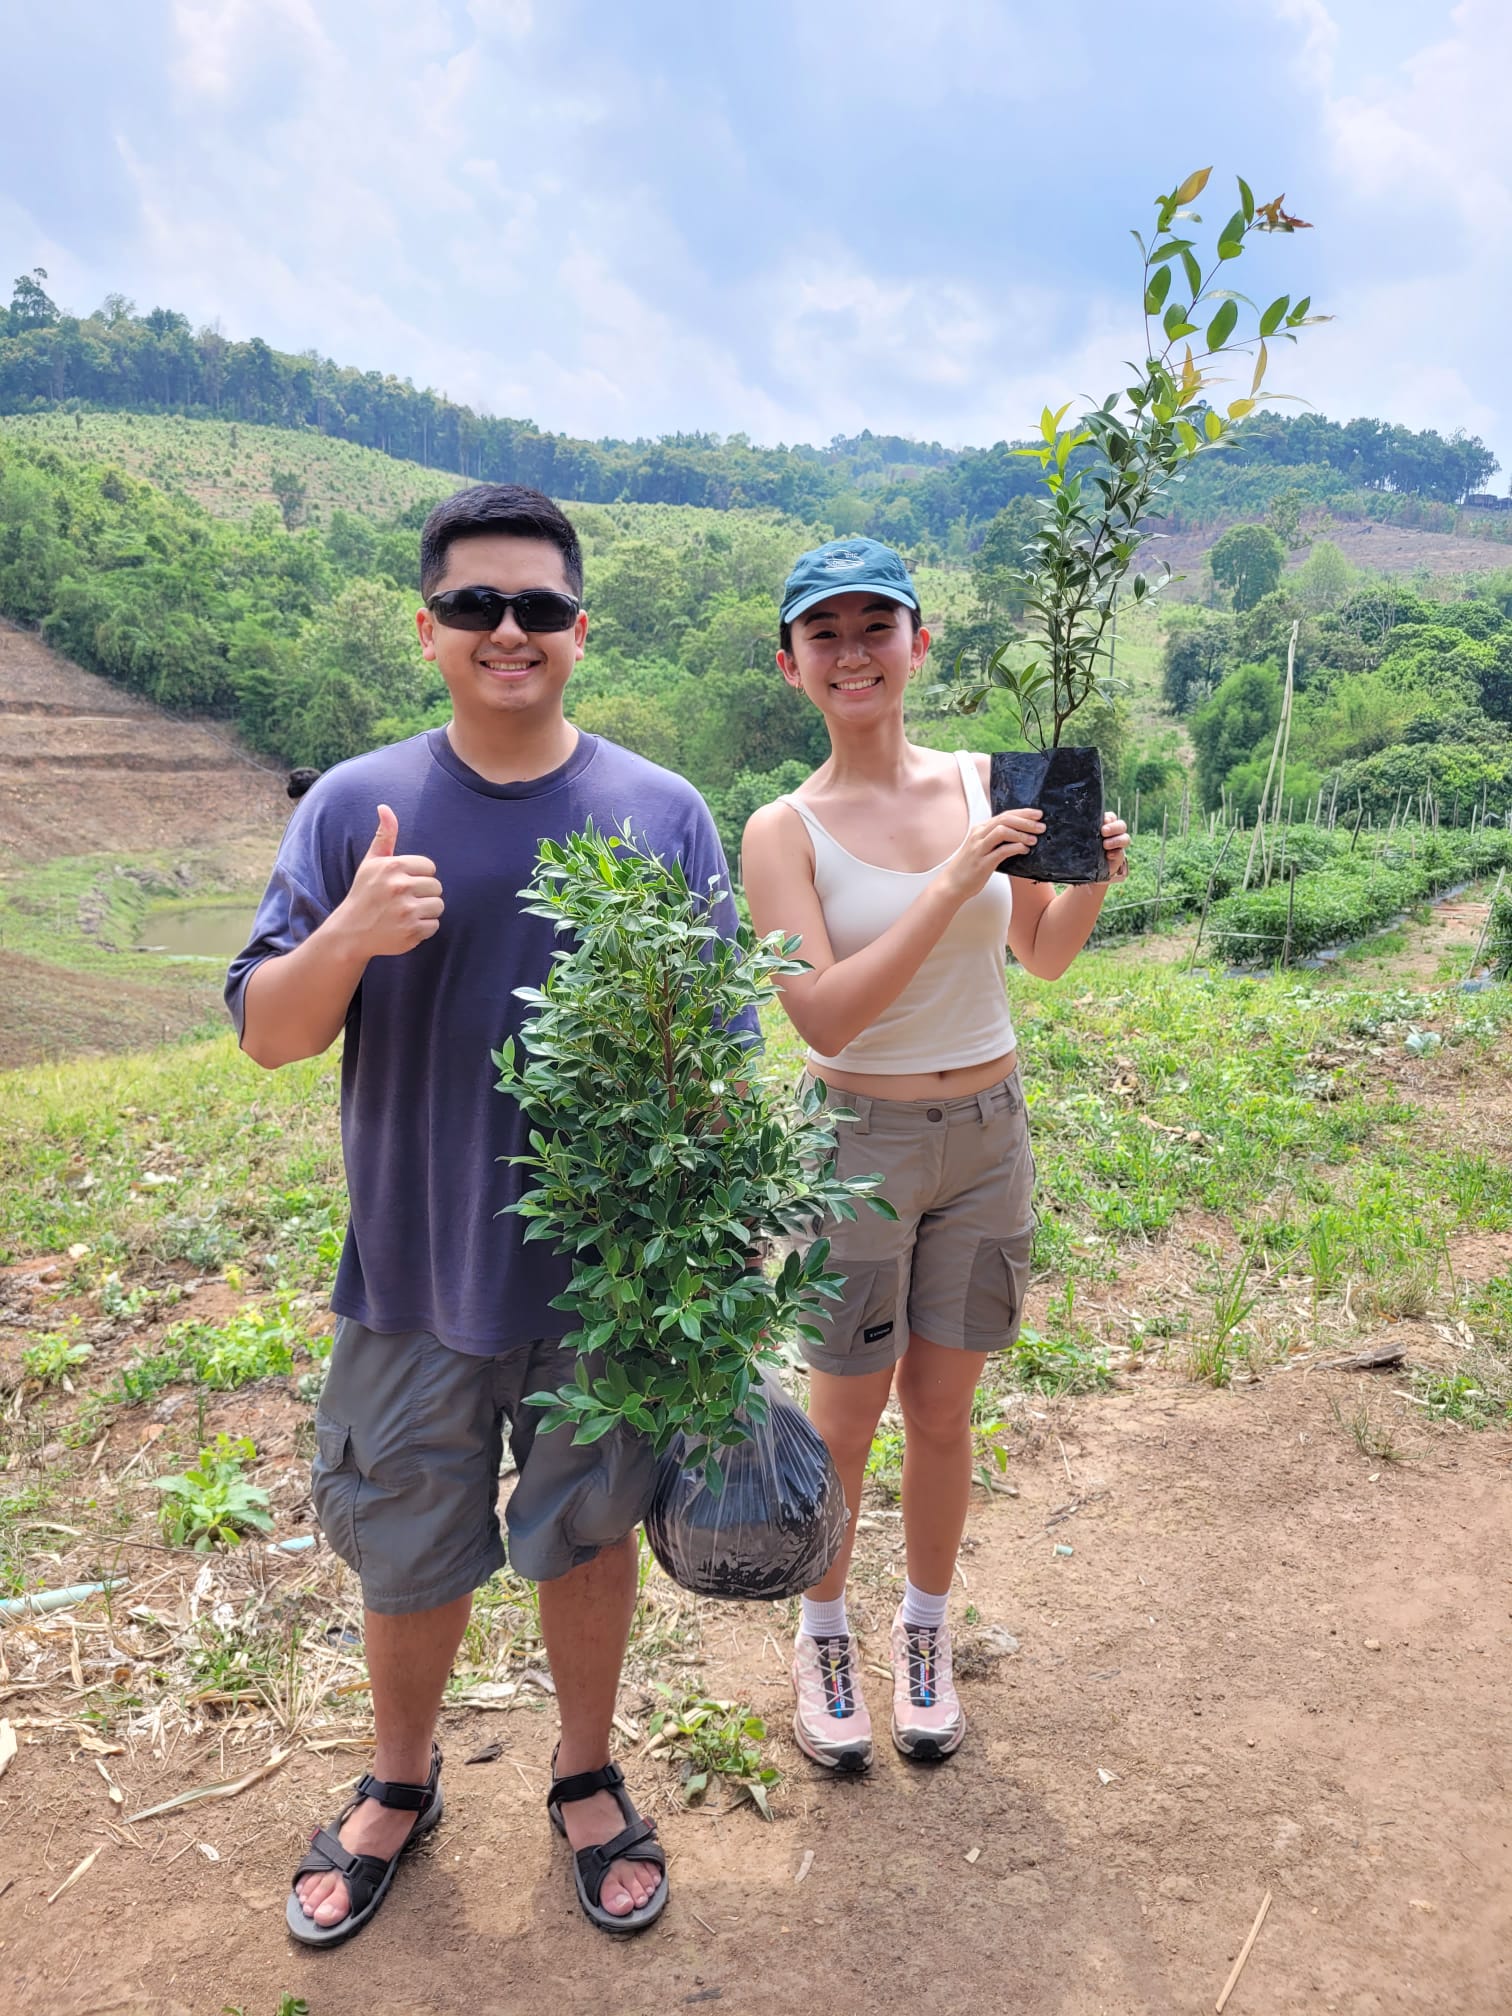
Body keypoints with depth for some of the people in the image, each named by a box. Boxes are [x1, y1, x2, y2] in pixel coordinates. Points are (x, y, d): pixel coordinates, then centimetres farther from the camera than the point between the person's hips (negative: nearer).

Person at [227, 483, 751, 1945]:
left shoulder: (661, 814, -3)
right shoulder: (356, 808, -4)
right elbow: (264, 1035, -5)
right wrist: (348, 937, -25)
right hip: (415, 1274, 1)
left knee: (587, 1533, 18)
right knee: (408, 1555, 18)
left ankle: (587, 1776, 46)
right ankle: (399, 1783, 48)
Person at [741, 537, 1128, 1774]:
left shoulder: (985, 784, 0)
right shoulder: (785, 831, -10)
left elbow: (1043, 957, 11)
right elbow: (823, 1018, -20)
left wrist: (1092, 878, -9)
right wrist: (951, 885, -26)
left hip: (989, 1133, 3)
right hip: (858, 1144, -3)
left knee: (944, 1407, 16)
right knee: (848, 1416, 11)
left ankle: (927, 1634, 39)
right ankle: (825, 1637, 37)